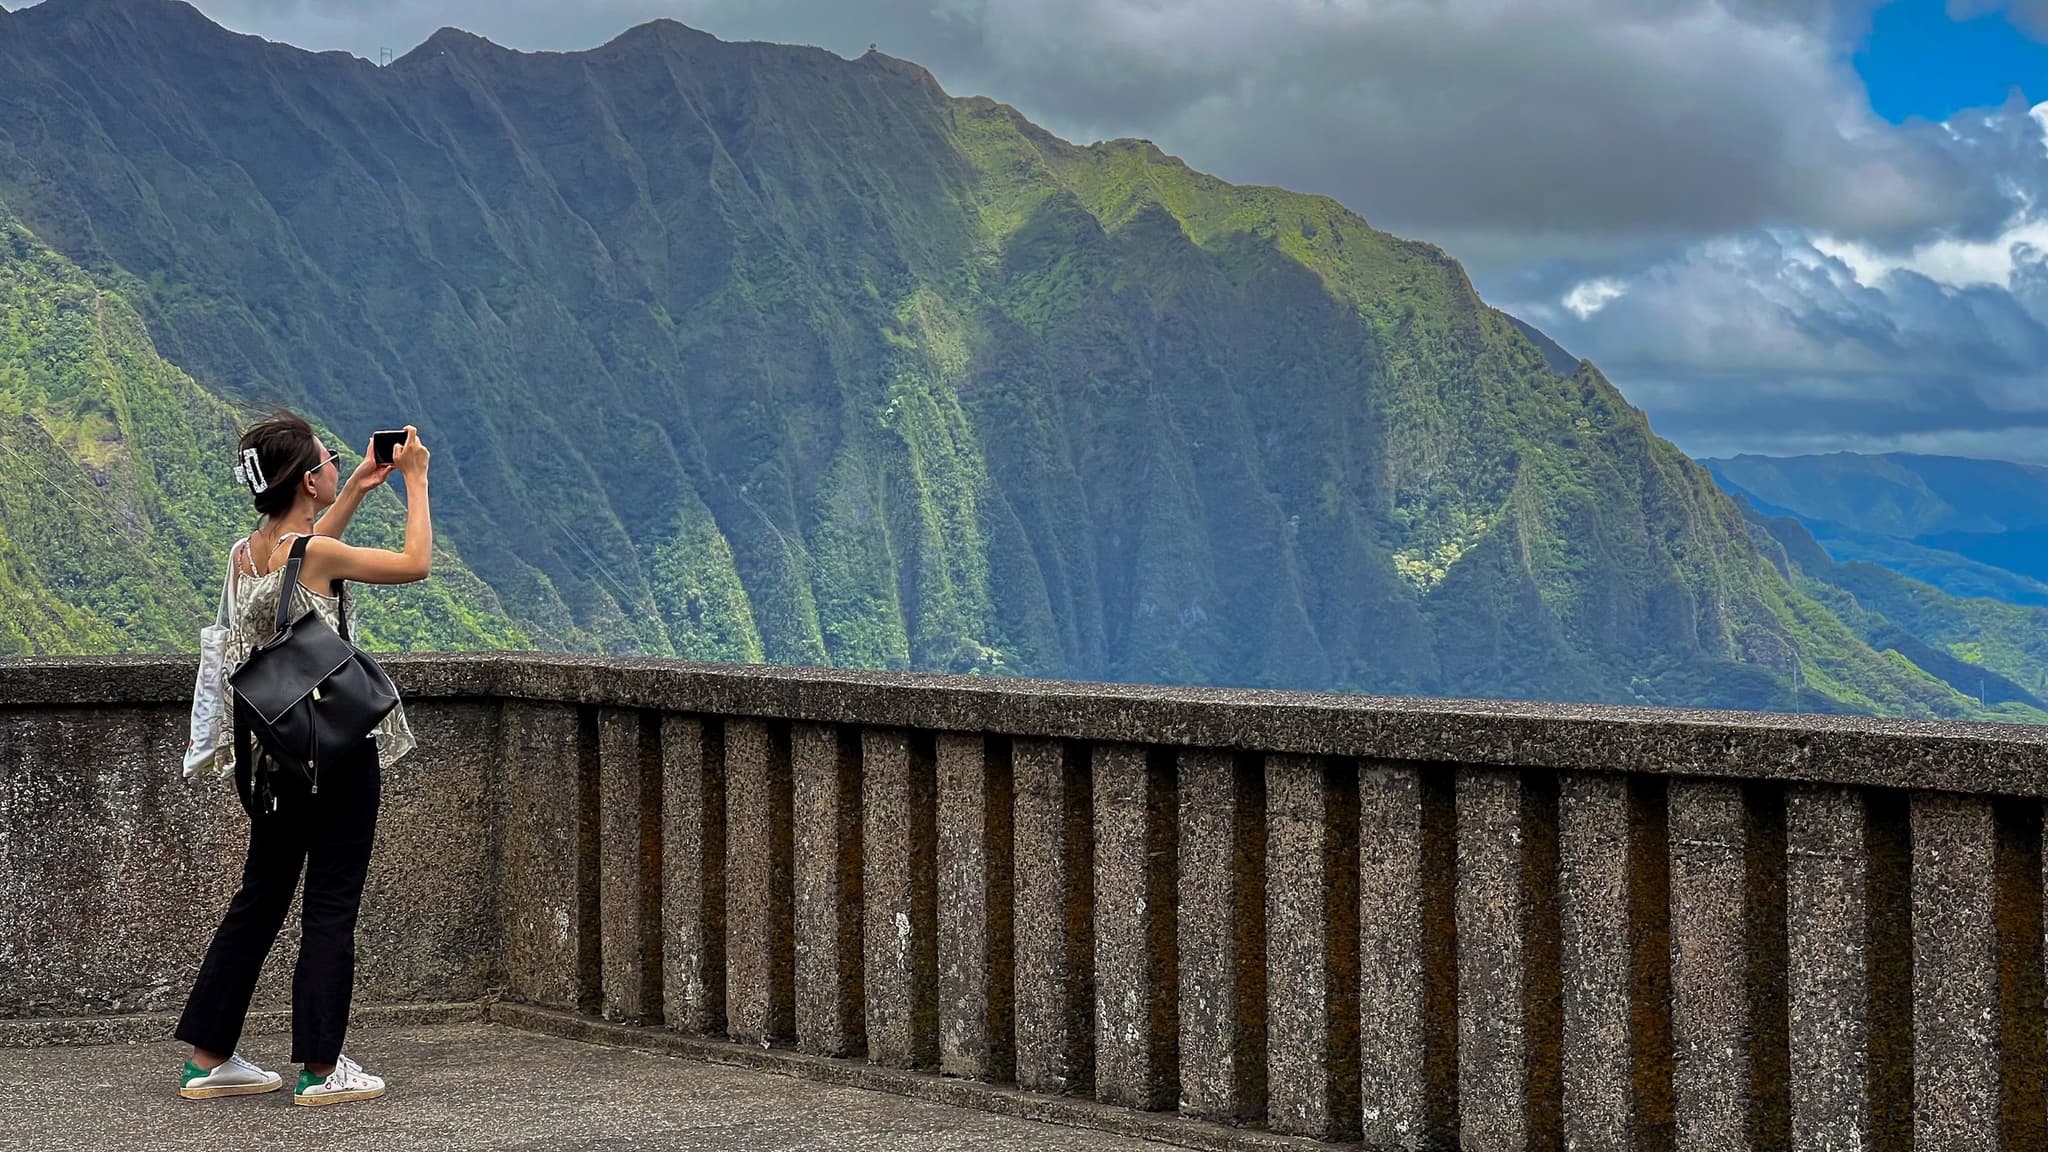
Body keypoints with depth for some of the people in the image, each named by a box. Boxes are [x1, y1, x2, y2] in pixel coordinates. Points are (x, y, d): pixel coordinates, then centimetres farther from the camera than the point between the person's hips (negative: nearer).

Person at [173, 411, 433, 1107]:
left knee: (260, 898, 15)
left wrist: (355, 493, 28)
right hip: (334, 753, -8)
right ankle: (320, 1069, 5)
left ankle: (209, 1060, 17)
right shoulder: (317, 552, -17)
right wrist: (416, 480, 3)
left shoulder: (244, 553, 5)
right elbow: (415, 563, -7)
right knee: (331, 906, 1)